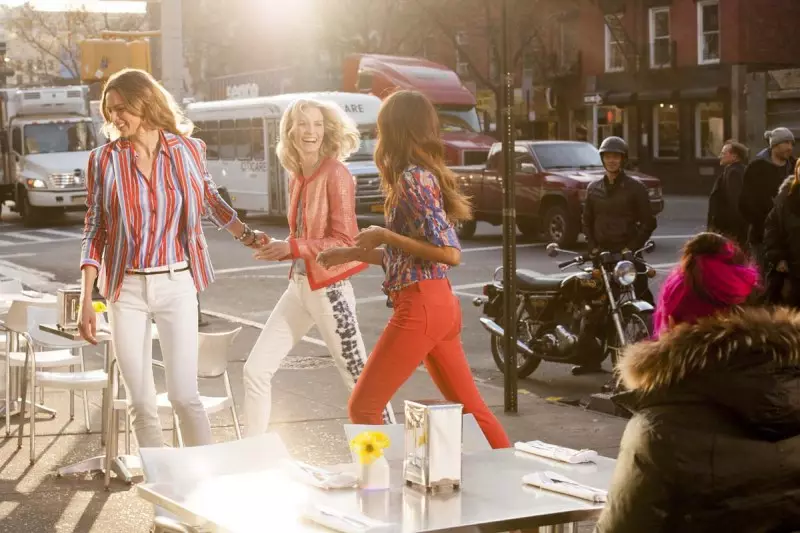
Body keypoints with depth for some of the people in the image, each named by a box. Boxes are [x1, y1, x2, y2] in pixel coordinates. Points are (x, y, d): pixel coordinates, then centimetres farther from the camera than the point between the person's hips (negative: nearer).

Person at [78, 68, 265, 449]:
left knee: (184, 396, -5)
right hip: (126, 289, 1)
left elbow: (209, 200, 19)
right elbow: (94, 231, 1)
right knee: (140, 403, 5)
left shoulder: (188, 149, -1)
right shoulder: (104, 160, -2)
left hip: (176, 285, -1)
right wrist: (86, 300, -4)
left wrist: (246, 235, 13)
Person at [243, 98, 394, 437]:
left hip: (328, 290, -8)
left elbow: (344, 241, -16)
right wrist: (277, 248, -1)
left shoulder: (335, 174, -13)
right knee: (255, 370, 5)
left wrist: (292, 248, -19)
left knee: (360, 380, 3)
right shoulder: (296, 178, 9)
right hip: (298, 286, 8)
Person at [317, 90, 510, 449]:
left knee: (362, 407, -2)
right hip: (440, 303, 10)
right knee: (469, 407, 13)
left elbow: (449, 253, -19)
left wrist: (384, 235, -14)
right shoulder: (425, 174, 16)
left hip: (420, 306, -10)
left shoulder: (412, 178, -13)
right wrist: (353, 254, 24)